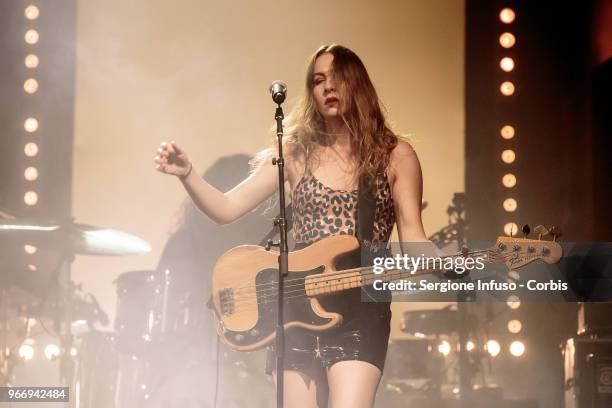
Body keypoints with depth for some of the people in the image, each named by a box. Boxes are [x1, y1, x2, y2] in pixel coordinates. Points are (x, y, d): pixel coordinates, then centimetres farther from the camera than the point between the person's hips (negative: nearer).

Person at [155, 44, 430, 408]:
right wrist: (187, 174, -14)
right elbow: (226, 208, 4)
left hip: (360, 309, -3)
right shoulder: (295, 152, 8)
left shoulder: (395, 156, 4)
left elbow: (412, 237, 1)